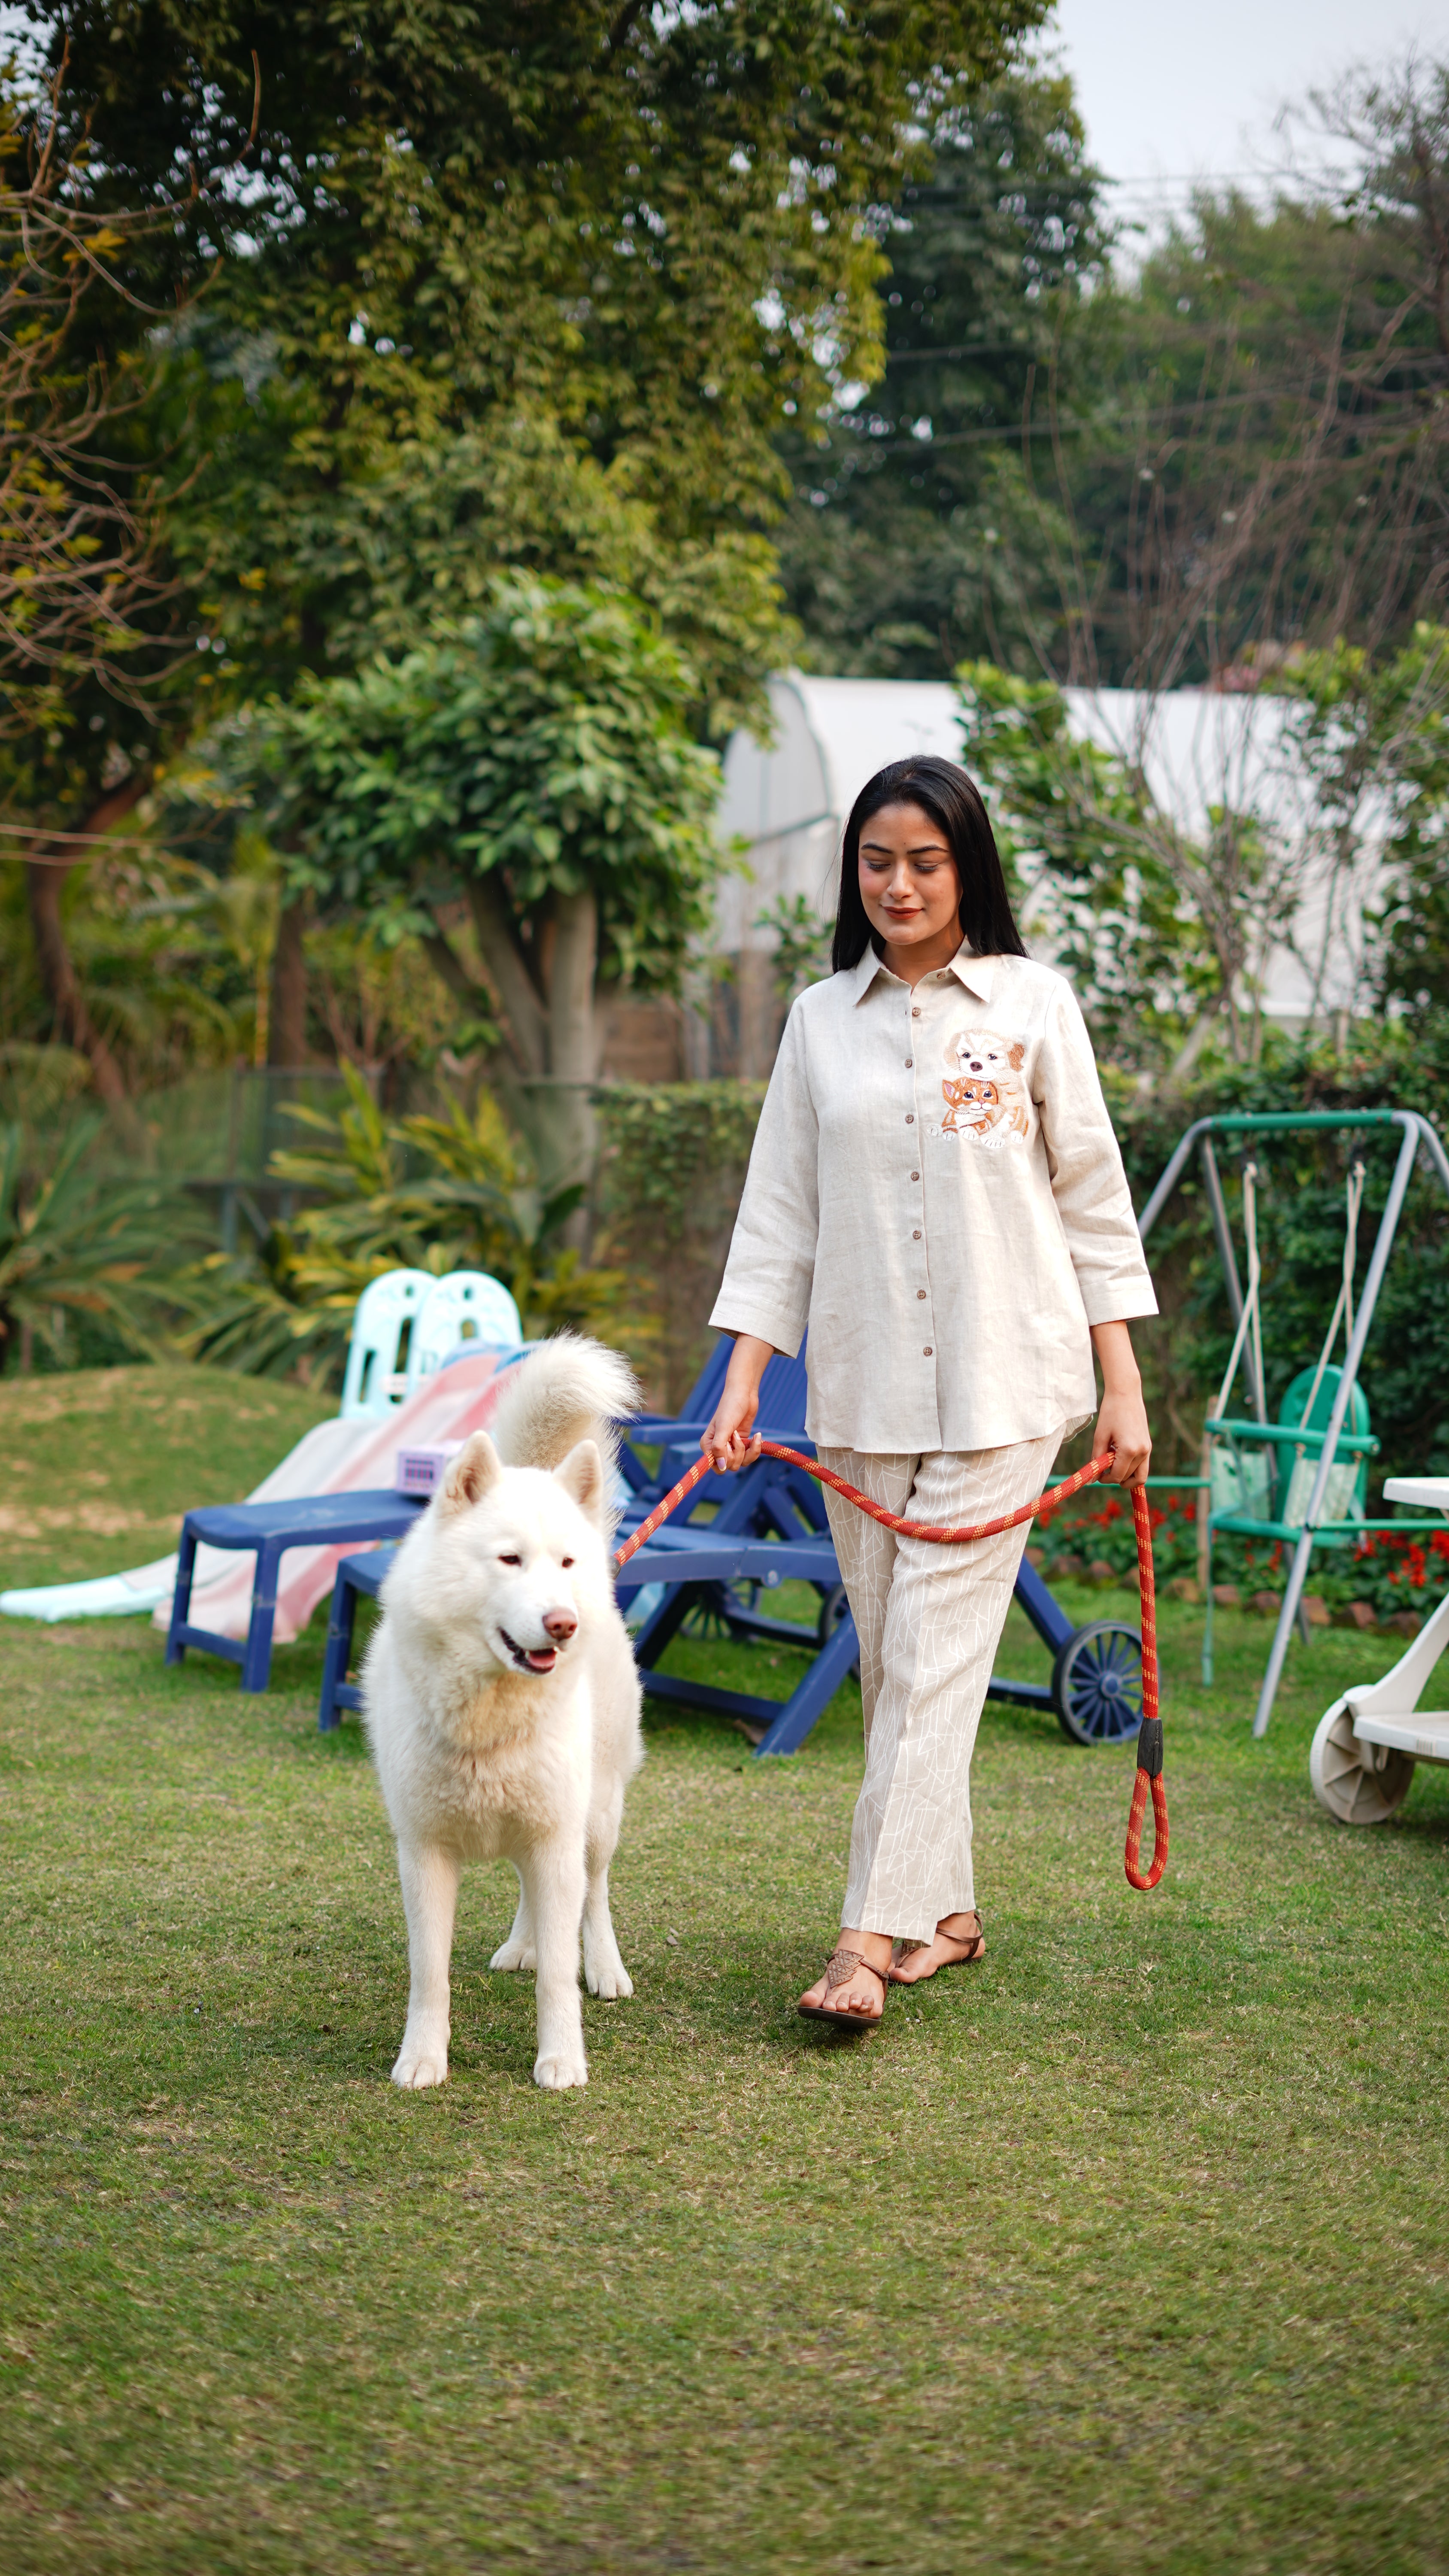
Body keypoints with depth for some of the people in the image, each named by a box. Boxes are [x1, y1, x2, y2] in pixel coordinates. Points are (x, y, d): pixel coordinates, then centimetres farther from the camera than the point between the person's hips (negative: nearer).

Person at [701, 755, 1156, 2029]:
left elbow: (1092, 1196, 3)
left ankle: (873, 1938, -11)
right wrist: (743, 1383, 1)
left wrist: (1124, 1385, 0)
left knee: (936, 1651, -9)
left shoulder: (1032, 1003, 2)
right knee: (892, 1658, 6)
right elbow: (781, 1211, 9)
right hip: (861, 1387, 3)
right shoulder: (822, 1020, 9)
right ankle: (945, 1907, 19)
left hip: (1003, 1384, -3)